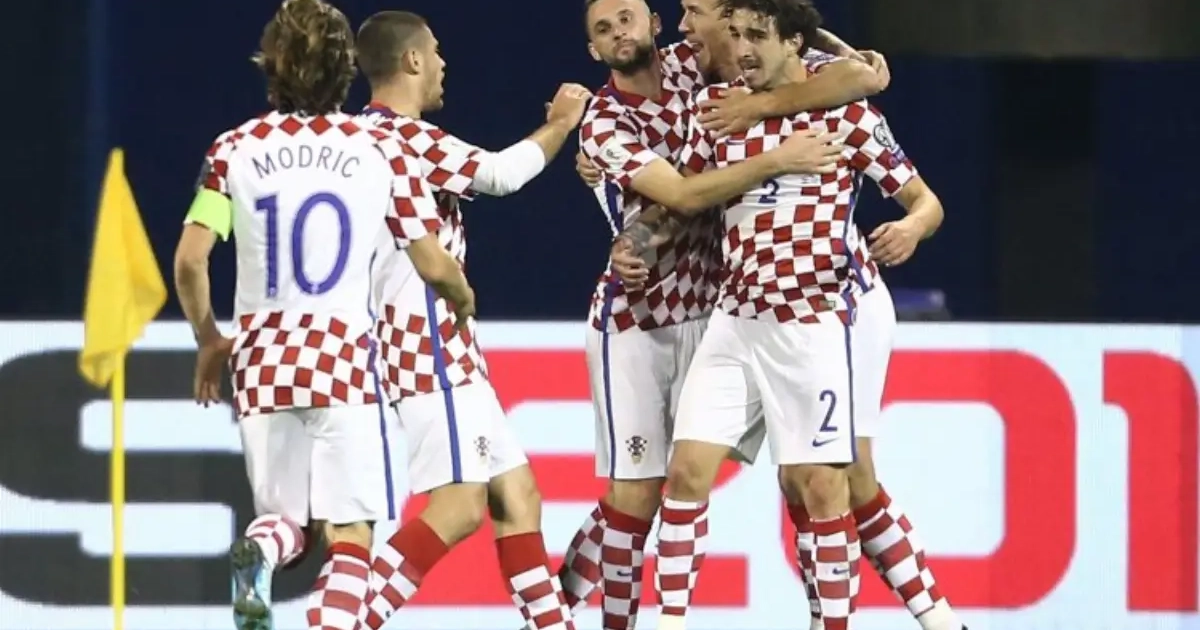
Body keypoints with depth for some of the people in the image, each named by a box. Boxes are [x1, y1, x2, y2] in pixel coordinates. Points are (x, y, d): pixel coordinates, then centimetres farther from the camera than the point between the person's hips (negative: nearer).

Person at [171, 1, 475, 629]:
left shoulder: (236, 149, 4)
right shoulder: (380, 150, 1)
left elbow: (189, 259, -3)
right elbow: (432, 264, 1)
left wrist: (208, 340, 14)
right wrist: (463, 297, 24)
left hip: (262, 358, 2)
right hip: (344, 356, -2)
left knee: (288, 514, 15)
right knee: (349, 534, 2)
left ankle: (261, 548, -21)